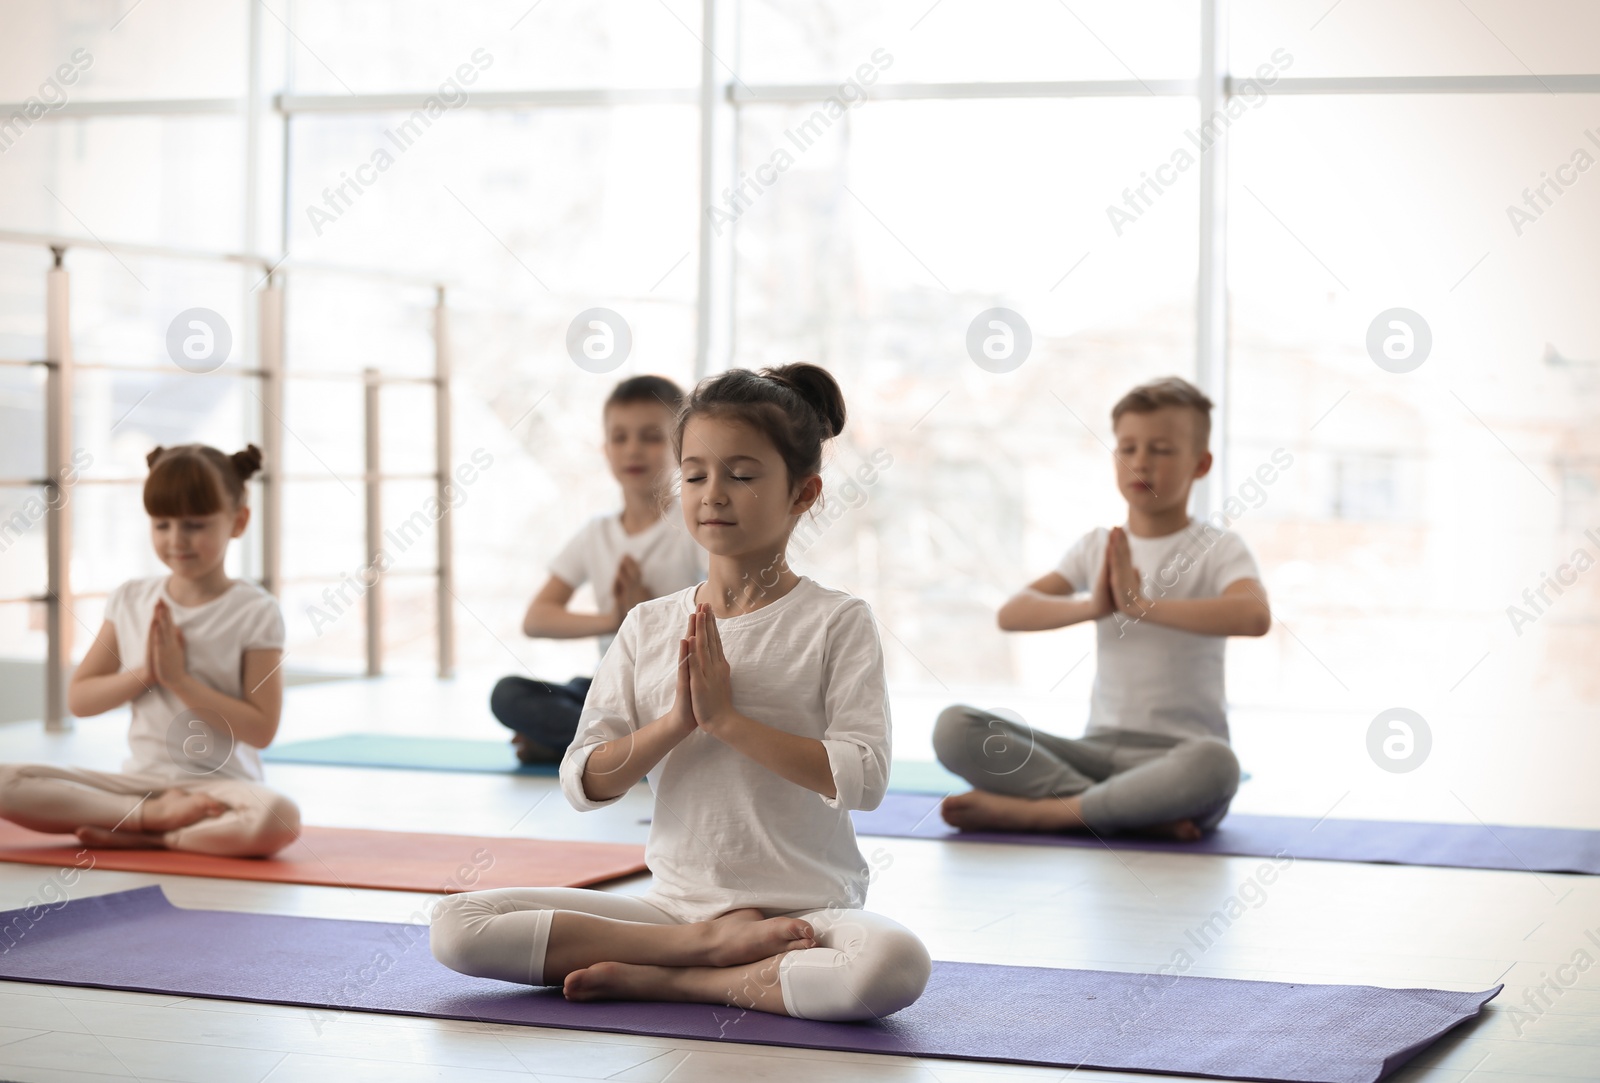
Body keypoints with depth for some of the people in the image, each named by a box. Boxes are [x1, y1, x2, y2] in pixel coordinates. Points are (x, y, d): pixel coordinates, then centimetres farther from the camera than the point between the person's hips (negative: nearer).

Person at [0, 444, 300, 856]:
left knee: (279, 818, -39)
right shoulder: (131, 600, 9)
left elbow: (261, 729, -10)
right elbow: (78, 699, 9)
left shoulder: (256, 612, -4)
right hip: (139, 777, 4)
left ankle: (143, 835, -20)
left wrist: (180, 678, -15)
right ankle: (155, 813, -18)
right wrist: (144, 672, -8)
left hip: (218, 783, -4)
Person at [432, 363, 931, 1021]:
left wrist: (725, 717, -17)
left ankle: (664, 979, -18)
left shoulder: (834, 622, -3)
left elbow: (862, 779, -15)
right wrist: (675, 722, -15)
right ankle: (710, 941, -14)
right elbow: (583, 782, 1)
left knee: (894, 964, -39)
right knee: (456, 925, -14)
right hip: (674, 901, 4)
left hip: (804, 908, -3)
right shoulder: (649, 626, 8)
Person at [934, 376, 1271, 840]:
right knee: (954, 728, -16)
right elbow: (1011, 614, -1)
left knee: (1214, 765, -41)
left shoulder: (1219, 548, 0)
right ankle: (1139, 814, -24)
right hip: (1099, 746, 4)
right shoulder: (1098, 547, 12)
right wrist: (1092, 606, -19)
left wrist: (1142, 603, -25)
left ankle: (1034, 811, -25)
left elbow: (1254, 616, -24)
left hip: (1176, 751, -4)